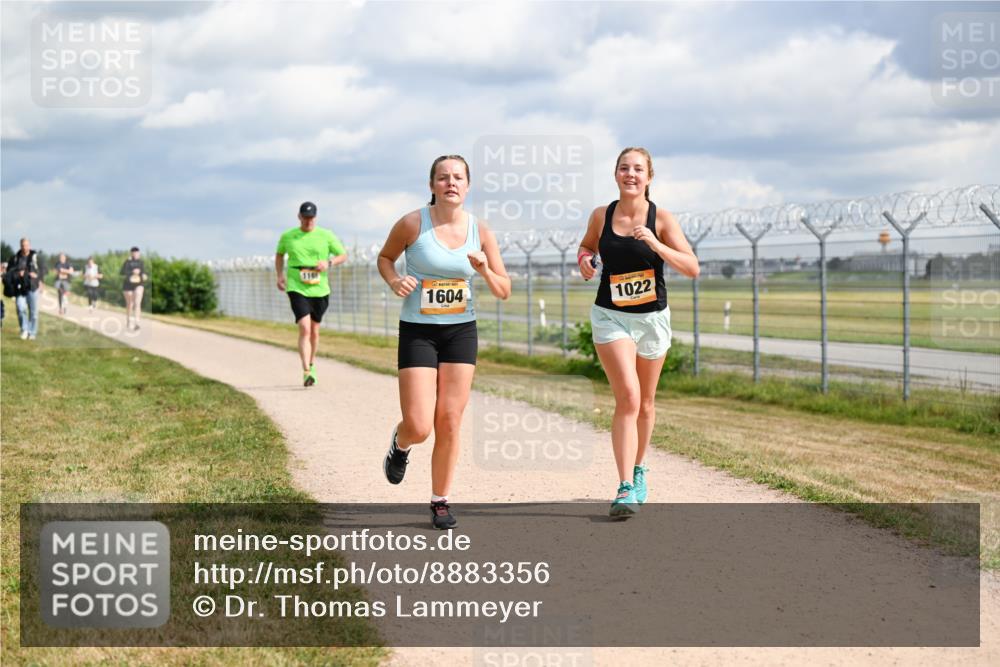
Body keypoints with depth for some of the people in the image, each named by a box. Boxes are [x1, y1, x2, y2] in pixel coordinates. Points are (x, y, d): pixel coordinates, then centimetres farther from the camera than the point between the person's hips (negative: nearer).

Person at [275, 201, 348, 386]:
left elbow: (343, 255, 7)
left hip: (319, 290, 2)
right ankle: (306, 373, -23)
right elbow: (279, 254, 22)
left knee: (314, 330, 15)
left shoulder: (326, 236, 2)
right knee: (304, 328, -18)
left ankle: (311, 364, 38)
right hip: (297, 288, -2)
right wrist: (280, 274, 8)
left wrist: (329, 263, -12)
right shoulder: (287, 236, 4)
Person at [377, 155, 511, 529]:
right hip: (417, 331, -2)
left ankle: (440, 502, 16)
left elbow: (503, 292, 3)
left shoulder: (480, 231, -1)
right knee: (419, 426, -10)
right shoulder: (413, 224, -9)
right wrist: (395, 281, -12)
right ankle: (400, 446, 28)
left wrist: (484, 271, -17)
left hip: (461, 331, 2)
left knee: (449, 423, 0)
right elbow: (385, 257, 9)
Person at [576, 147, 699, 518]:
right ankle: (625, 489, -20)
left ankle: (638, 470, 39)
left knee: (645, 403, 15)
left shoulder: (661, 219, -8)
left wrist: (656, 244, -27)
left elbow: (692, 268, -13)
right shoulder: (601, 216, -2)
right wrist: (584, 258, -4)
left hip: (652, 318, 1)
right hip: (610, 316, -1)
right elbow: (587, 245, 19)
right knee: (627, 397, -17)